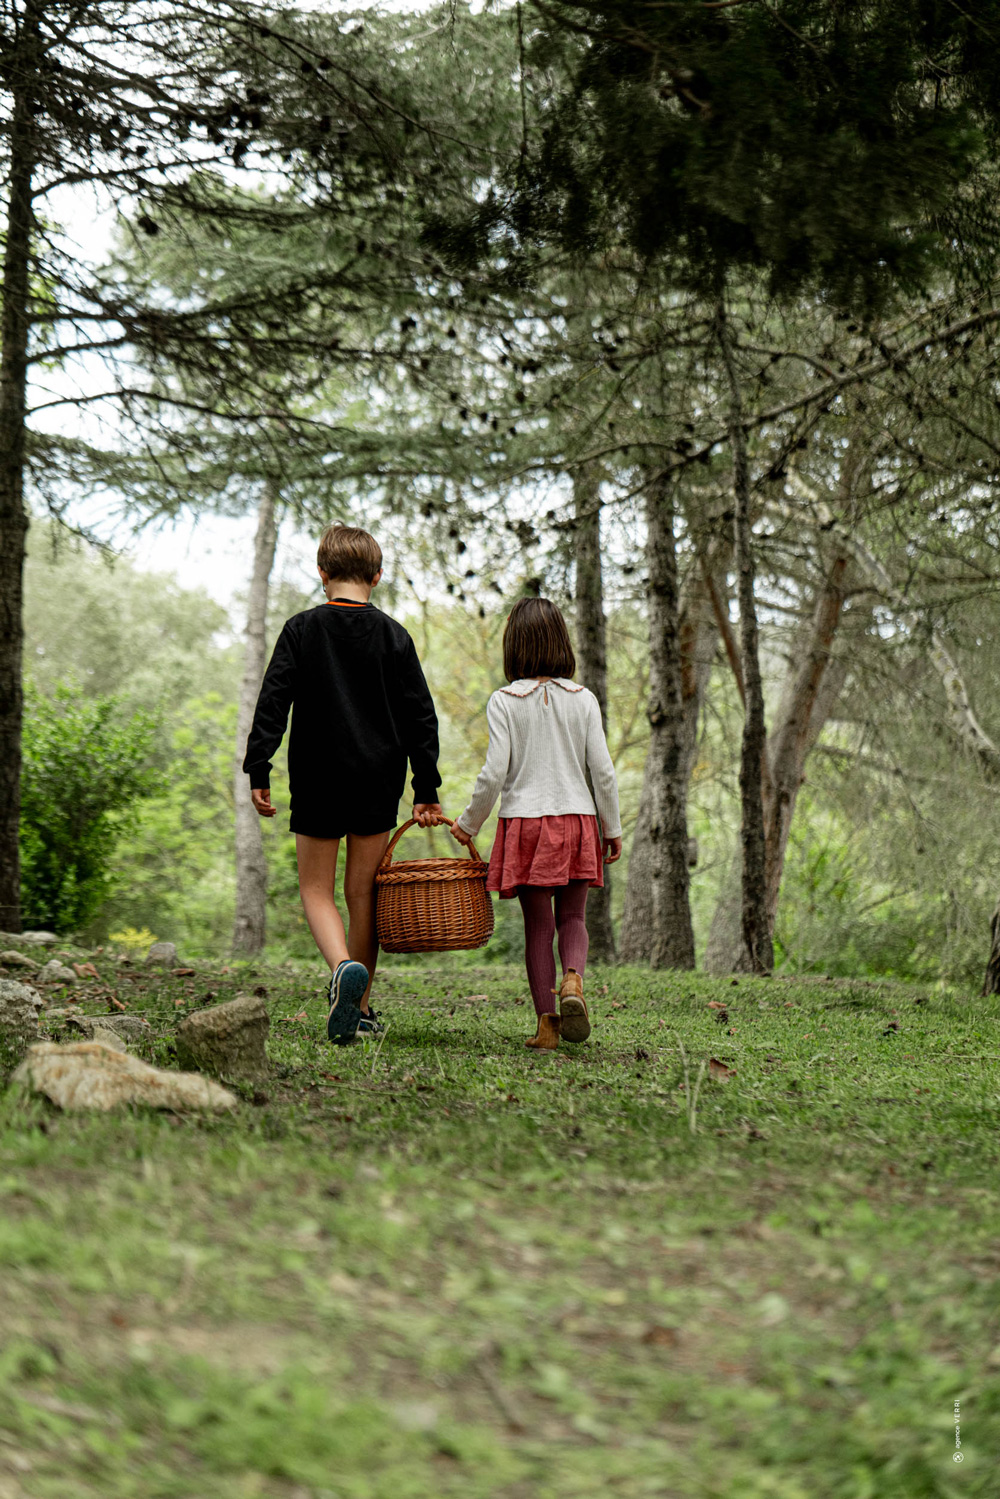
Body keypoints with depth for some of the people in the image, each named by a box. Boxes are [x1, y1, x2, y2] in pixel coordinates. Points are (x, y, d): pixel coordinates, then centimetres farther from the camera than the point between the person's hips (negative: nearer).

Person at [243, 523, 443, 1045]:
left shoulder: (301, 629, -2)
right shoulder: (393, 636, 3)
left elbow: (273, 703, -7)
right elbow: (421, 717, 3)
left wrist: (258, 770, -3)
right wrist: (426, 790, 7)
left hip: (317, 779, -2)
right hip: (378, 783, 2)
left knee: (317, 890, 7)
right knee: (363, 892, 10)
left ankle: (343, 967, -21)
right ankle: (361, 1009, 14)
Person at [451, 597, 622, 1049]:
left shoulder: (504, 701, -4)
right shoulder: (583, 699, 1)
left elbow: (494, 773, -8)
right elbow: (603, 770, 0)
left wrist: (468, 823, 6)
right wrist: (612, 829, 10)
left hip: (525, 822, -1)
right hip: (576, 819, 1)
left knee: (538, 925, 5)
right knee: (572, 917, 12)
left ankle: (546, 1024, 4)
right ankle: (573, 980, -17)